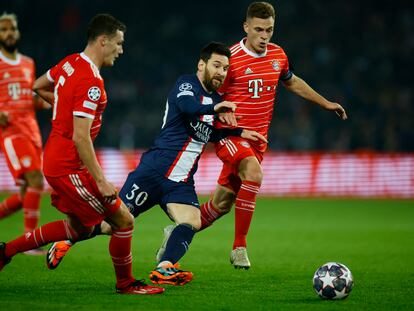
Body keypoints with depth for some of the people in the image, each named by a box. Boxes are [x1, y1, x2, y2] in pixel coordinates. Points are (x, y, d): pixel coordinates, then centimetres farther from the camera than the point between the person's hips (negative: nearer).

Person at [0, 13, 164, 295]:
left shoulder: (71, 63, 5)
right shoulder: (91, 82, -23)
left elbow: (38, 87, 24)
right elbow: (80, 138, -26)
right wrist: (101, 181, -24)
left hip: (55, 158, 10)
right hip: (70, 166, -10)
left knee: (79, 227, 22)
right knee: (123, 220, -4)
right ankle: (126, 284, 11)